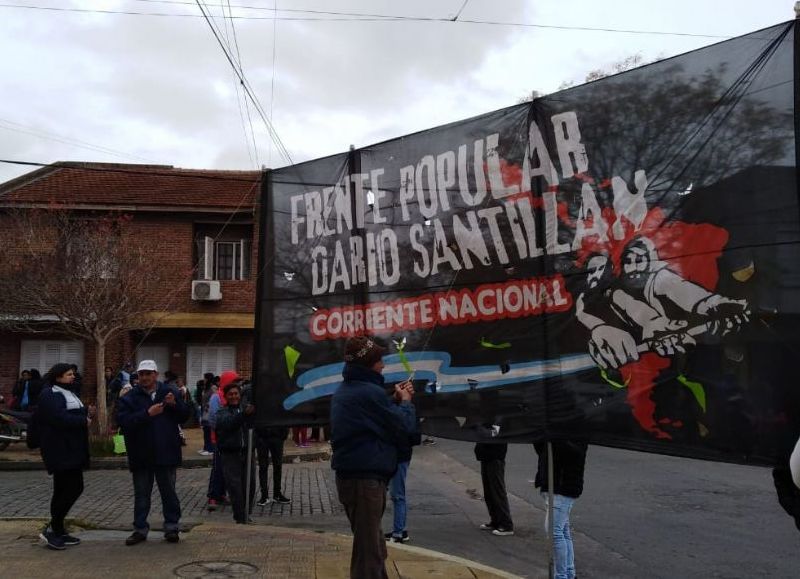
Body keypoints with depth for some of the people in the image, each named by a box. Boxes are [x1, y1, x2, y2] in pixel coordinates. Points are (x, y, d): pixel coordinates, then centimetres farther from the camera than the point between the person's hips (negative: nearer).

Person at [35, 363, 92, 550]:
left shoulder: (67, 393, 21)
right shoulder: (51, 395, -12)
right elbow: (60, 418, -25)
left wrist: (86, 415, -2)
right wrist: (84, 421, -14)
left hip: (70, 449, 10)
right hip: (60, 450, -10)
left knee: (64, 490, 12)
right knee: (75, 488, -12)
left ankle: (58, 531, 19)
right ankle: (52, 529, -2)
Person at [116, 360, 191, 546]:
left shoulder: (169, 392, 3)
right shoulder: (129, 398, -2)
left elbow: (184, 416, 4)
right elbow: (123, 422, -16)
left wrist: (174, 404, -15)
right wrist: (147, 413, -24)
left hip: (166, 454, 0)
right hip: (141, 455, 0)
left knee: (169, 492, 9)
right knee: (141, 495, 12)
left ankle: (171, 527, 20)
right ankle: (140, 529, 24)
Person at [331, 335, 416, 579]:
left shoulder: (343, 391, 11)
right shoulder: (370, 392, -20)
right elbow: (403, 429, -13)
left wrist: (395, 399, 9)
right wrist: (405, 401, 2)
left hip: (349, 475, 10)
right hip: (366, 477, -10)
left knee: (370, 544, 23)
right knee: (368, 550, 1)